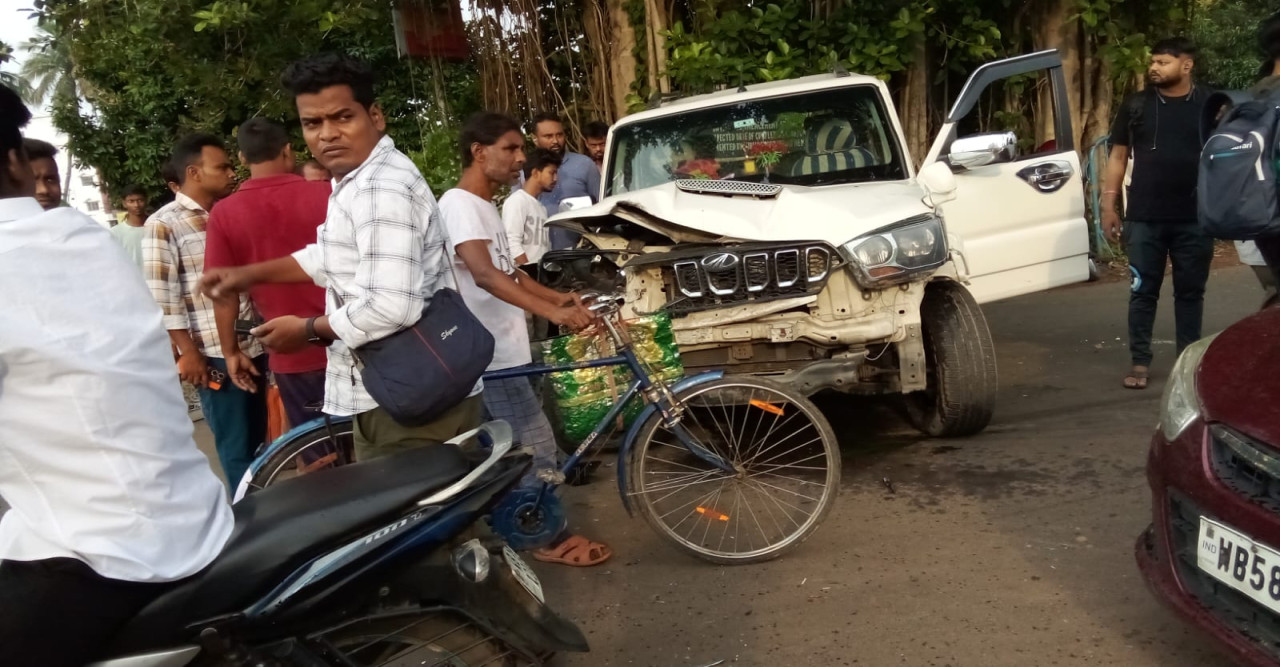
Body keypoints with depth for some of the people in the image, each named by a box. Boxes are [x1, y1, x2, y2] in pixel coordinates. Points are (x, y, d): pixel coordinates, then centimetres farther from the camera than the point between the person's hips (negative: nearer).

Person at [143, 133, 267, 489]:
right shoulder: (164, 224, -6)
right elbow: (162, 295, -10)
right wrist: (187, 352, -13)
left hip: (256, 346, 6)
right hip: (215, 354, -6)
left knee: (260, 438, 15)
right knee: (237, 446, 3)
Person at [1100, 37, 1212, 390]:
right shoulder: (1136, 105, 4)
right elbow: (1118, 156, 7)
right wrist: (1109, 204, 1)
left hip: (1195, 219, 0)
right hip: (1144, 218, 0)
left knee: (1190, 292, 8)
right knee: (1143, 291, 3)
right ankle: (1140, 362, 9)